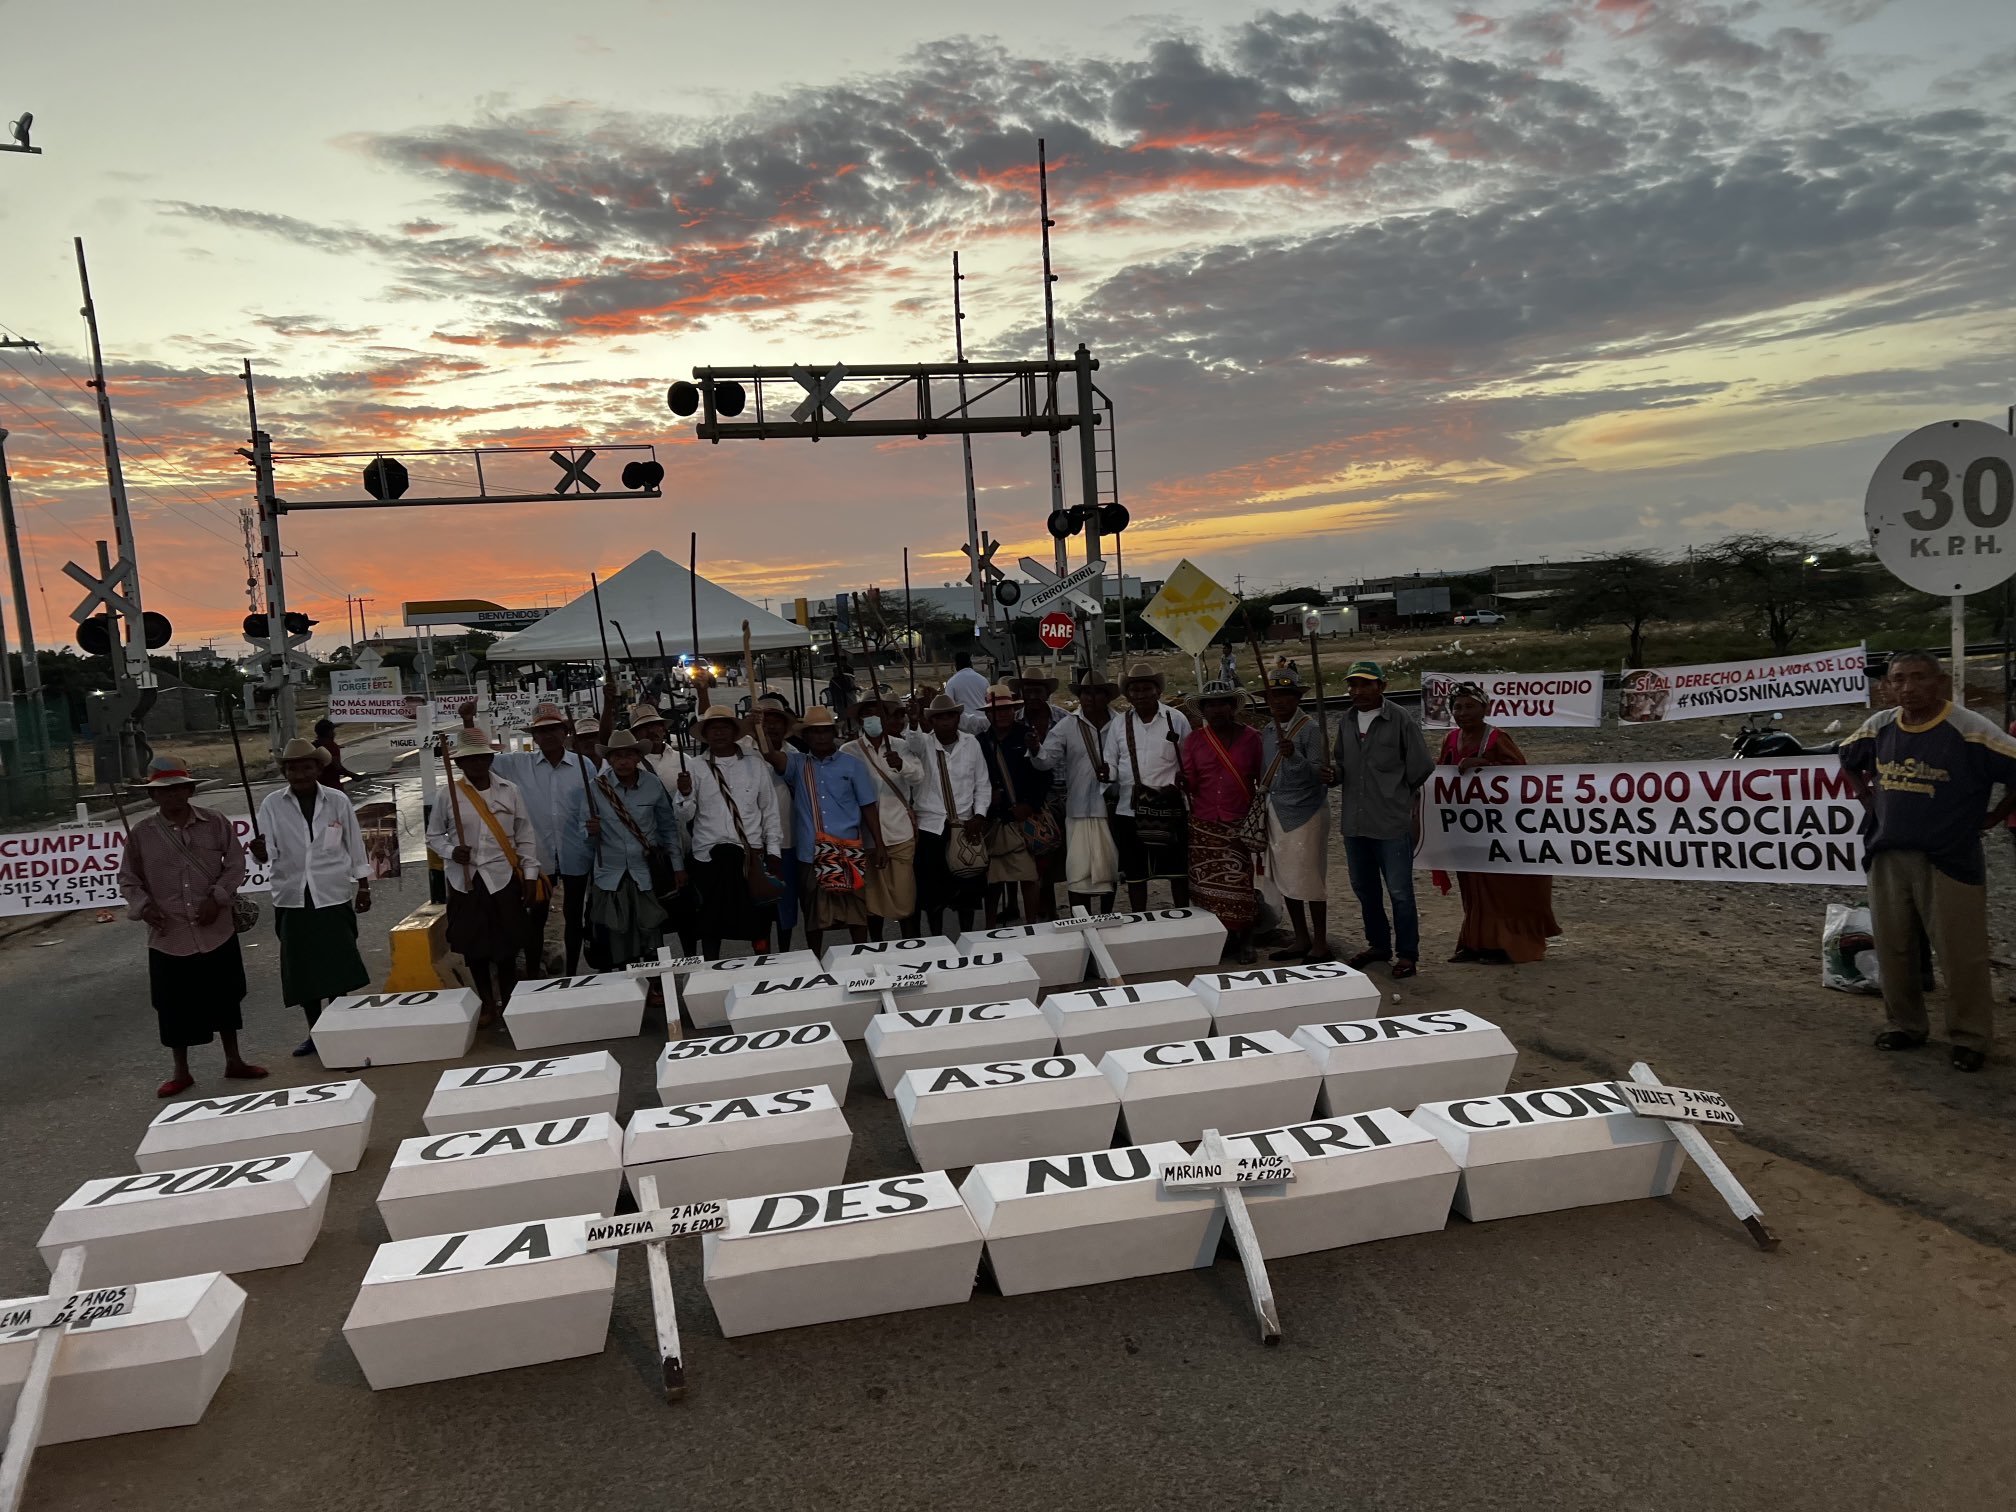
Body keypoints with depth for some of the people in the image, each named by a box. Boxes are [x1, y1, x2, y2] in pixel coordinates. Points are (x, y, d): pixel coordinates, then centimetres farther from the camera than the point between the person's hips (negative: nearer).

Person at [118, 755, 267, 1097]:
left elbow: (235, 864, 1)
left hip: (217, 931, 0)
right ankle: (181, 1072, 24)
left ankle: (234, 1061, 28)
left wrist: (217, 898, -12)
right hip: (169, 937, 0)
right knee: (173, 1006, 8)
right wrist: (144, 905, -11)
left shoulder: (215, 823, -3)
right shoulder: (142, 833, -2)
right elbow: (128, 879, 7)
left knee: (224, 998, 12)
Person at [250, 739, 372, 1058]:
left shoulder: (338, 801, -1)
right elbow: (270, 852, -8)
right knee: (301, 969, 8)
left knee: (338, 967, 4)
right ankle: (315, 1032, 22)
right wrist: (261, 853, -30)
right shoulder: (273, 804, -2)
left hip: (333, 897, -1)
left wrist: (363, 887, 6)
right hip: (292, 900, 1)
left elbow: (355, 847, 6)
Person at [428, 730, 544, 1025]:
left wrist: (530, 872, -1)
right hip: (465, 881, 1)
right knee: (473, 945, 7)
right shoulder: (448, 796, -1)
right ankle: (487, 1004, 22)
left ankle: (508, 1002, 19)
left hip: (503, 879, -1)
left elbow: (525, 835, 4)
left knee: (506, 945, 3)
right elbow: (433, 836, 8)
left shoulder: (510, 791, 0)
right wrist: (451, 851, -11)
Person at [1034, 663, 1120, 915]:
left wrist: (1116, 774, -12)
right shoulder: (1067, 726, -1)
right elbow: (1047, 761, -9)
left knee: (1109, 871, 13)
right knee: (1079, 874, -4)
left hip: (1113, 808, 1)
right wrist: (1035, 750, -29)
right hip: (1080, 809, -1)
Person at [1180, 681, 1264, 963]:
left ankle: (1243, 941, 8)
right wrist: (1179, 780, -17)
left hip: (1241, 826, -1)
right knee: (1208, 884, 0)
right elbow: (1189, 784, 4)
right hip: (1204, 827, 2)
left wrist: (1259, 815, -3)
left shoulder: (1251, 737, 2)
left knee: (1240, 883, -5)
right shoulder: (1194, 740, 6)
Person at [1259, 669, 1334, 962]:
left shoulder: (1310, 728, -9)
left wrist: (1294, 756, -29)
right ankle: (1301, 940, 23)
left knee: (1310, 879, -3)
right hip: (1277, 812, 7)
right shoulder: (1267, 731, 11)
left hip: (1306, 812, -7)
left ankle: (1320, 944, 8)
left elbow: (1318, 773, -16)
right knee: (1285, 880, 11)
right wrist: (1263, 799, 5)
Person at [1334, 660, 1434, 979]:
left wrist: (1396, 794, 6)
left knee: (1399, 891, -1)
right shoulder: (1346, 721, 8)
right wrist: (1332, 774, -6)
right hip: (1354, 821, 6)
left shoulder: (1399, 719, -9)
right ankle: (1378, 944, 33)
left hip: (1392, 821, -6)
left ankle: (1407, 953, 12)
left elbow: (1421, 767, -4)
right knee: (1364, 888, 17)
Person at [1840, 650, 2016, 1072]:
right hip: (1887, 857, 5)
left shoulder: (1970, 730, -14)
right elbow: (1848, 760, 24)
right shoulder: (1879, 726, 4)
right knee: (1892, 949, 12)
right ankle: (1905, 1025, 27)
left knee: (1961, 954, 0)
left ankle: (1971, 1038, 14)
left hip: (1949, 860, -5)